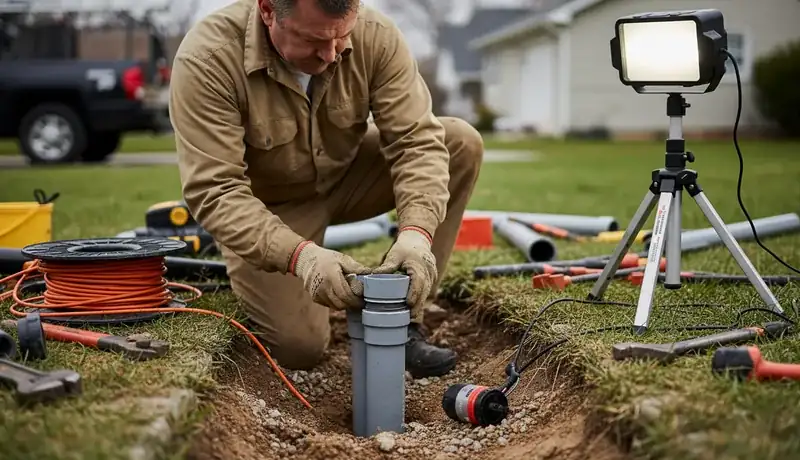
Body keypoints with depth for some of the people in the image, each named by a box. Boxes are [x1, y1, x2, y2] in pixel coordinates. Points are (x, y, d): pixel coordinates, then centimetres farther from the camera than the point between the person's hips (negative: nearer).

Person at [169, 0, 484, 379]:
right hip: (265, 207, -3)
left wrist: (415, 233, -43)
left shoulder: (377, 36, -23)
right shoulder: (205, 60, -32)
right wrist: (300, 255, -47)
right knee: (300, 347, -18)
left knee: (462, 142, -17)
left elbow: (417, 140, -25)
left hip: (345, 176, 4)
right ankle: (251, 279, 18)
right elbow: (214, 193, -33)